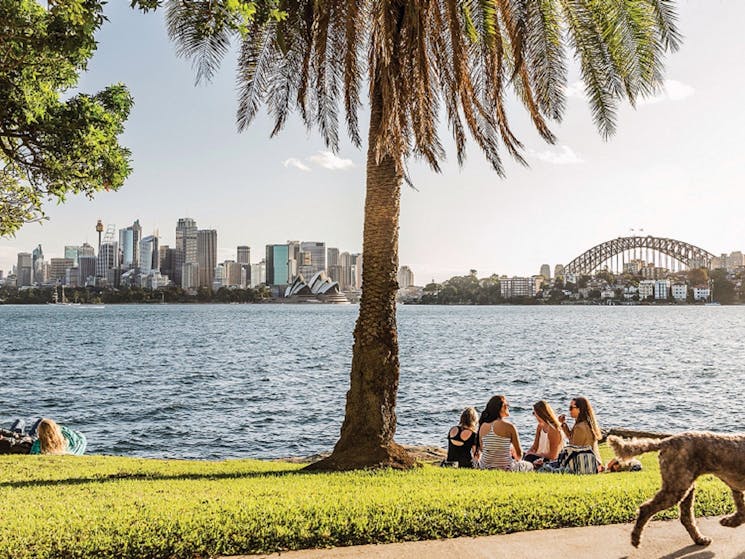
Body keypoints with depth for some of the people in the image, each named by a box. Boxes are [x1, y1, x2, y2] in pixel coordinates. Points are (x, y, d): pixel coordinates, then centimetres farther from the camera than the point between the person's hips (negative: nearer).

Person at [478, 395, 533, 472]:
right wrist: (517, 458, 18)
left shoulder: (483, 426, -2)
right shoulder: (509, 426, -16)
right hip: (504, 468, -6)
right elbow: (519, 454, -7)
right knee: (529, 466, 23)